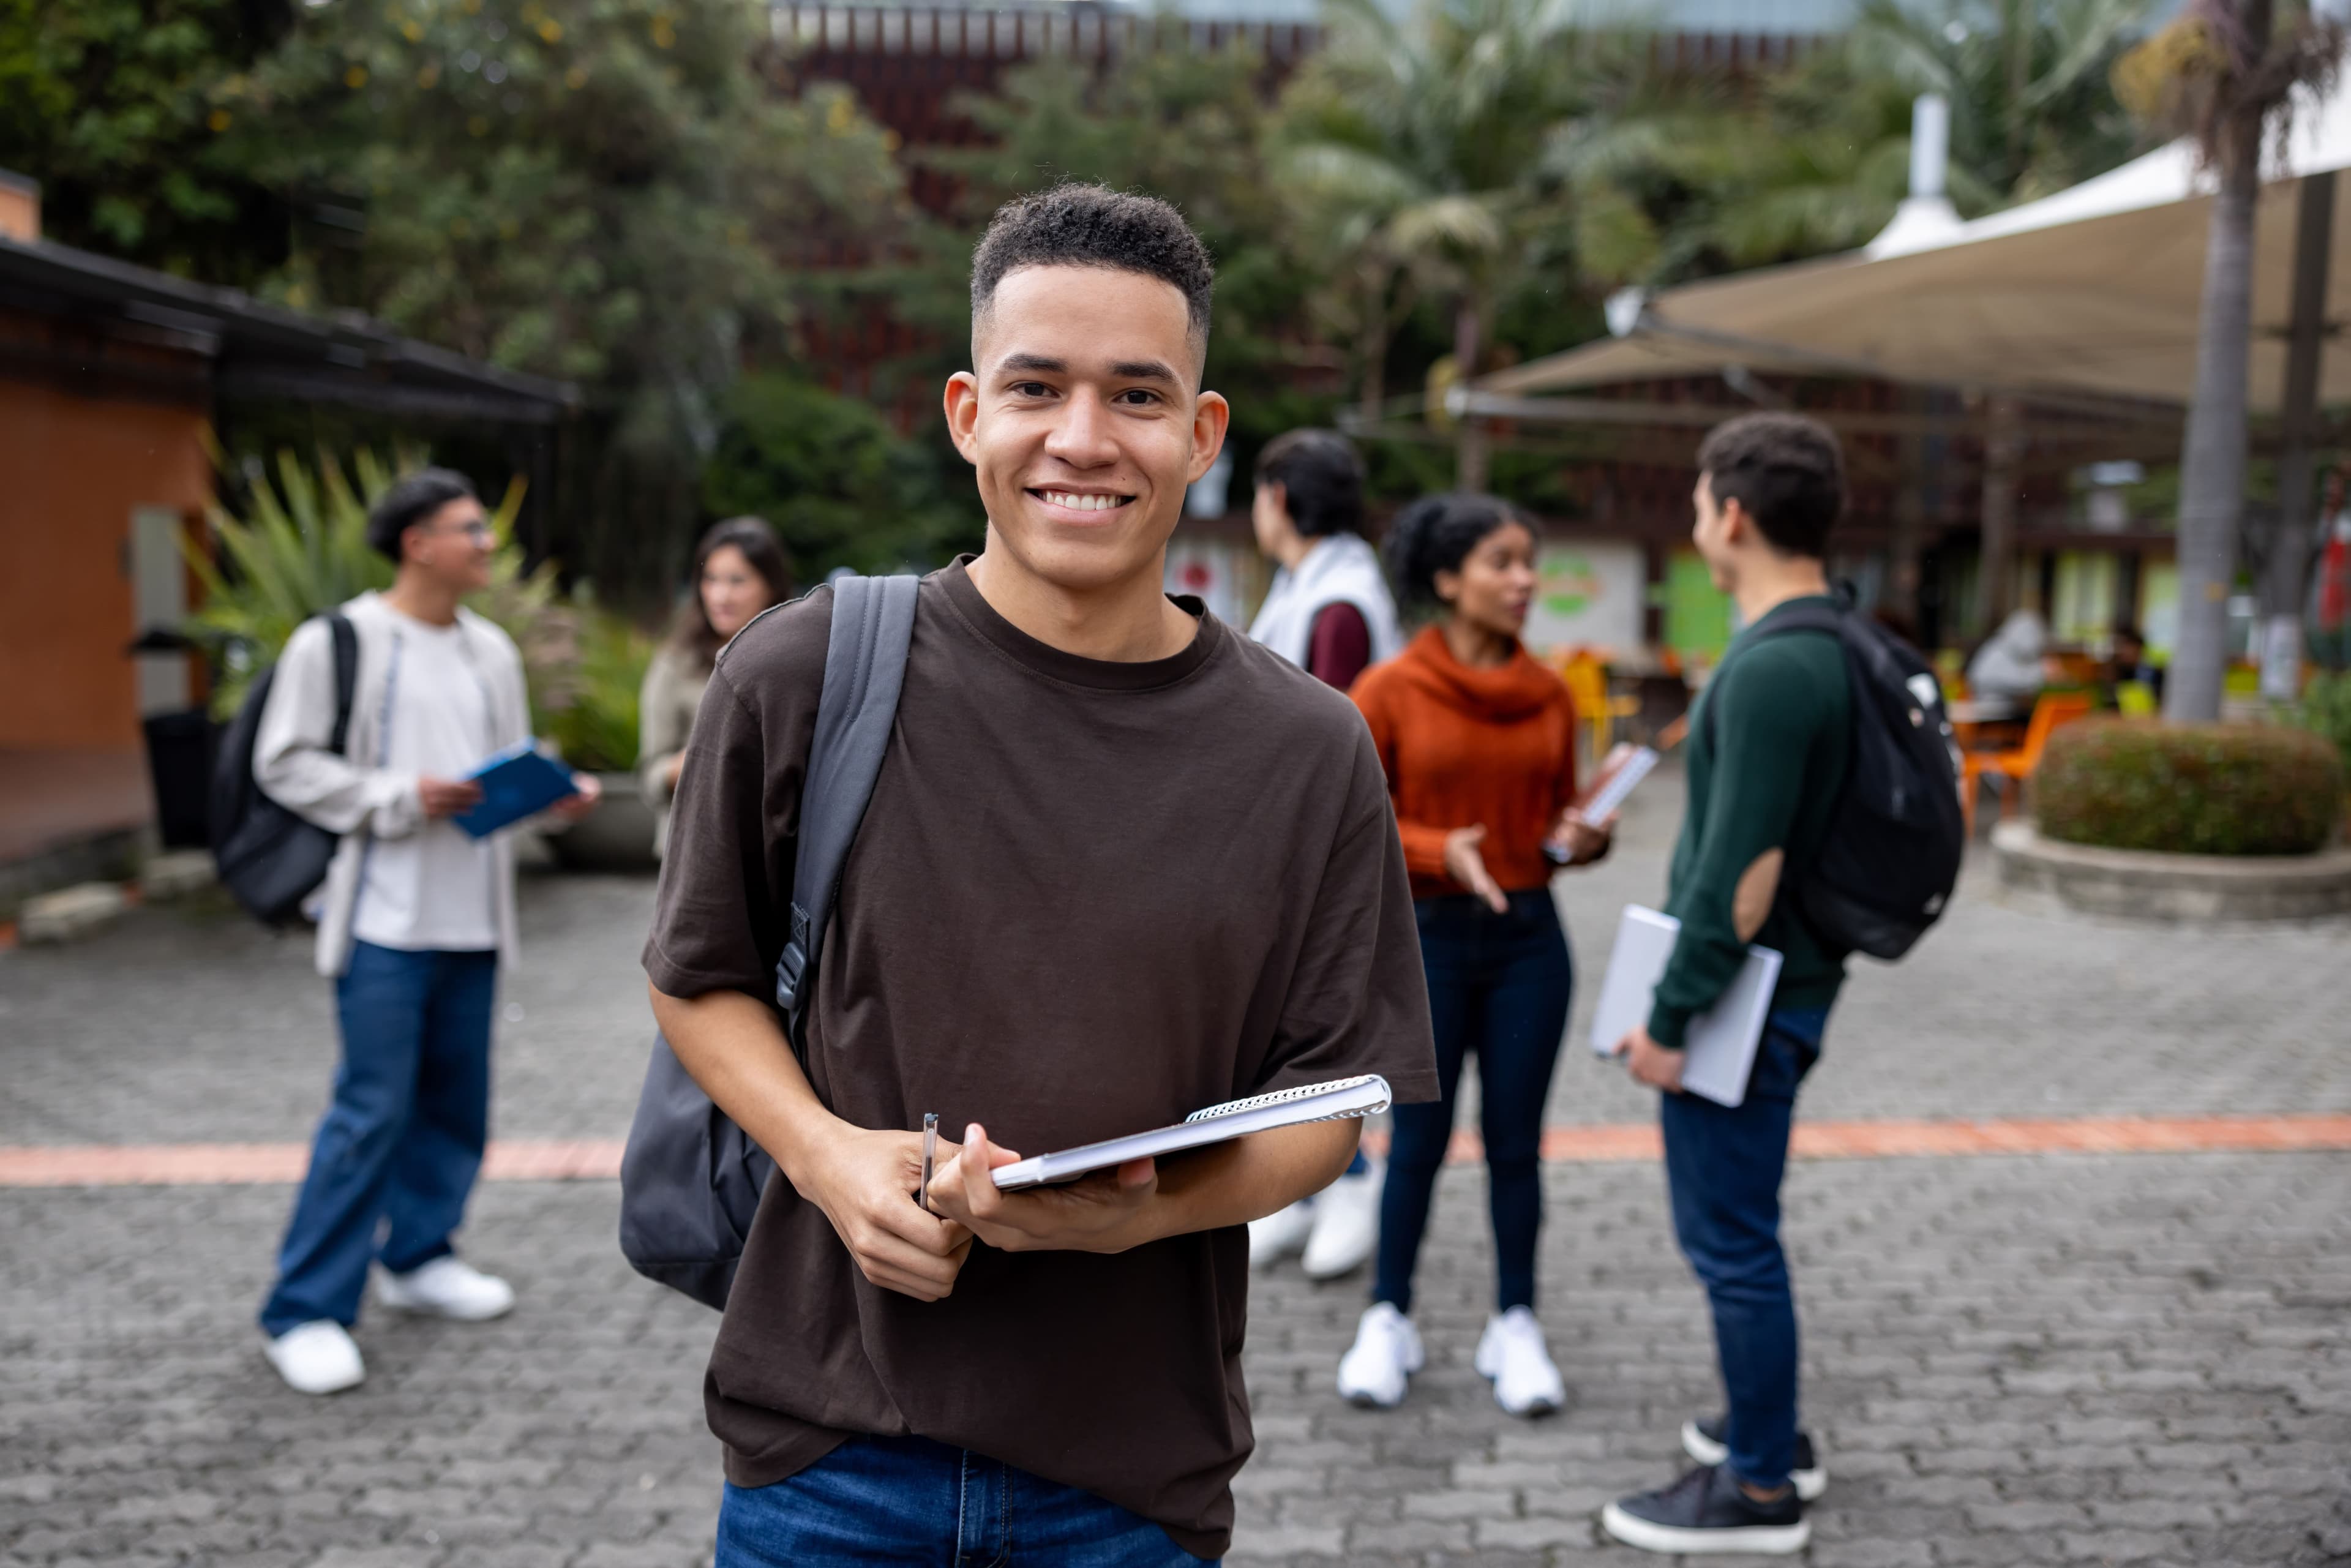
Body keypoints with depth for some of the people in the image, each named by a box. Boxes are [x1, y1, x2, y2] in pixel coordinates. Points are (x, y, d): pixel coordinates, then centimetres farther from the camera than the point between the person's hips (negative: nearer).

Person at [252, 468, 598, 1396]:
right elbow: (285, 763, -7)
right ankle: (305, 1312, 1)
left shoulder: (491, 651, 14)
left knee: (456, 1101, 13)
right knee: (372, 1110, -8)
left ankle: (418, 1257, 32)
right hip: (385, 921, -7)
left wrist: (559, 793, -1)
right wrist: (400, 799, -16)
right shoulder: (336, 644, -6)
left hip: (472, 920, 7)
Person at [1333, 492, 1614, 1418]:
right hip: (1426, 936, -3)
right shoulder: (1390, 691, -7)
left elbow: (1561, 814, 14)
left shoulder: (1549, 696, 5)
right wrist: (1439, 851, -21)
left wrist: (1582, 839, -8)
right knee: (1419, 1140, 4)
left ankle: (1515, 1328, 19)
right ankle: (1388, 1323, 20)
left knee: (1516, 1141, 7)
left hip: (1528, 940, 3)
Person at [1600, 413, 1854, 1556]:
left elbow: (1741, 874, -25)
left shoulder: (1773, 668, -23)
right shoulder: (1836, 644, 9)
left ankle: (1758, 1486, 14)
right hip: (1784, 982, 10)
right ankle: (1770, 1431, 35)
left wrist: (1670, 1017, -17)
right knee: (1733, 1228, 22)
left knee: (1731, 1239, 2)